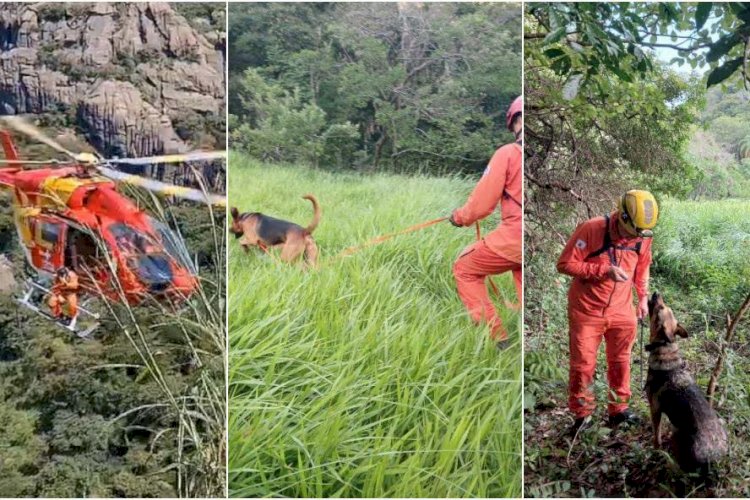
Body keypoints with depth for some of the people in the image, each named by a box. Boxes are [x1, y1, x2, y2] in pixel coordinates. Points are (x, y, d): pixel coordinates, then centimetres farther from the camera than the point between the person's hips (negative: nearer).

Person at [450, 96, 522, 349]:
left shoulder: (508, 153, -8)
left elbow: (483, 201, -5)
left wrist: (460, 217, 12)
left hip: (515, 235, -6)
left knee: (465, 269, 13)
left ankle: (494, 336, 8)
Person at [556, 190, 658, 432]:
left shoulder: (643, 236, -4)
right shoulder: (591, 230, -21)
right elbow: (565, 264, -20)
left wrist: (643, 297, 8)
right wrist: (604, 270, -27)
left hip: (621, 311, 4)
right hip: (586, 311, -4)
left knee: (620, 361, 14)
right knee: (583, 364, 4)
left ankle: (618, 409, 30)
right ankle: (582, 414, 19)